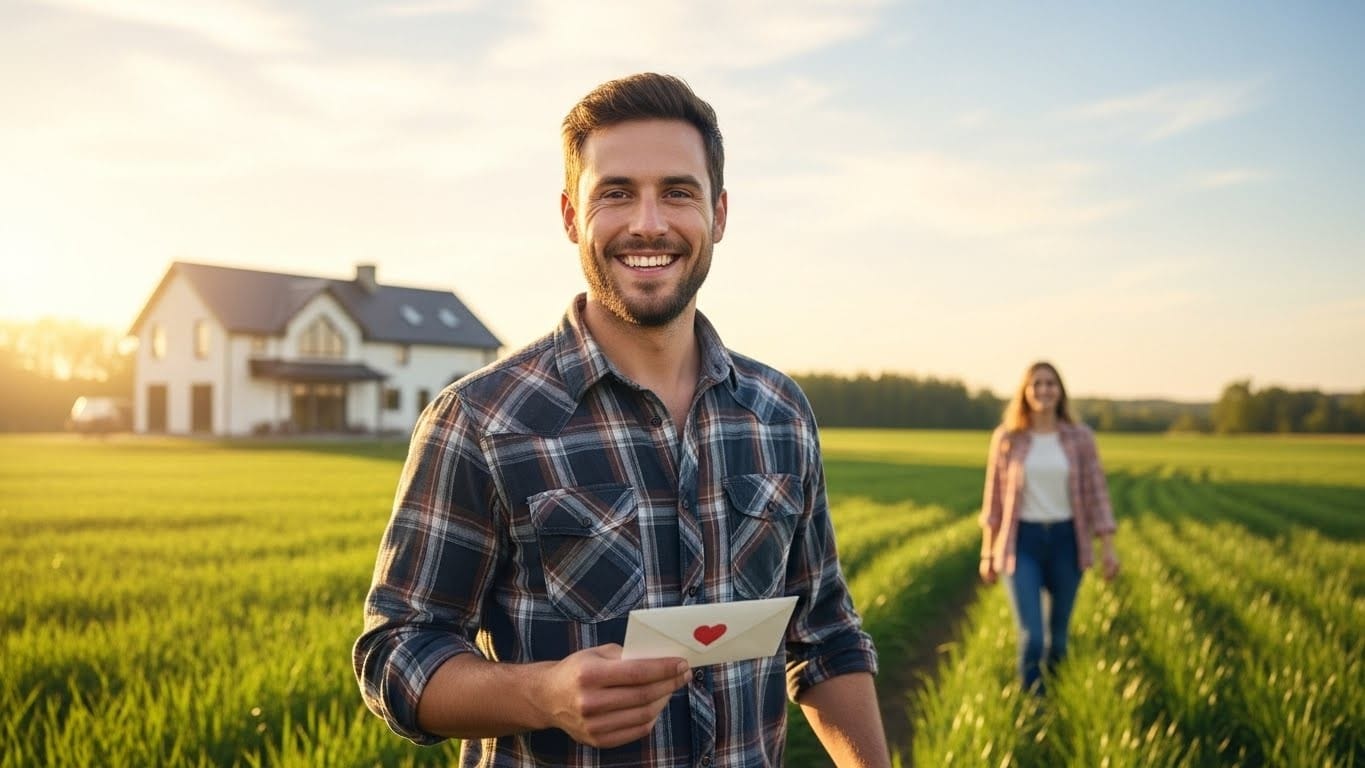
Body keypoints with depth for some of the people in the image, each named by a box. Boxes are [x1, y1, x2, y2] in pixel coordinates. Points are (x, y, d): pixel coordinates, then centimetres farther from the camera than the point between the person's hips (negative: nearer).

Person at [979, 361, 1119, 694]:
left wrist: (1108, 546, -4)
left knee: (1059, 632, 14)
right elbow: (994, 498, 5)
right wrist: (988, 554, 5)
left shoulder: (1080, 438, 2)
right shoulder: (1007, 438, 0)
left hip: (1065, 540, 2)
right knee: (1031, 636, -11)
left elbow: (1096, 493, 3)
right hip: (1022, 542, -2)